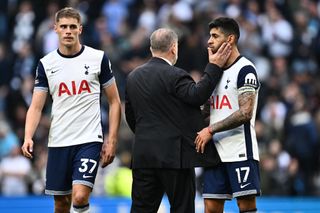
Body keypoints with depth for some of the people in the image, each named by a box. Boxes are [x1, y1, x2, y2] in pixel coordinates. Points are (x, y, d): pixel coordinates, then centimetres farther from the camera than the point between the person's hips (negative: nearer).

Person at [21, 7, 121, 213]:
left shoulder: (98, 58, -1)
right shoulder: (46, 64, 5)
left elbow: (114, 101, 5)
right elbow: (36, 107, 3)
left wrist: (112, 140, -3)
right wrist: (28, 137, -15)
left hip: (89, 140, -3)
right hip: (58, 142, 3)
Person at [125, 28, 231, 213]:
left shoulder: (134, 76, 12)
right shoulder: (174, 76, -12)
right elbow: (197, 95, -24)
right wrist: (214, 67, -20)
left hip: (142, 154, 7)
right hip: (174, 154, -7)